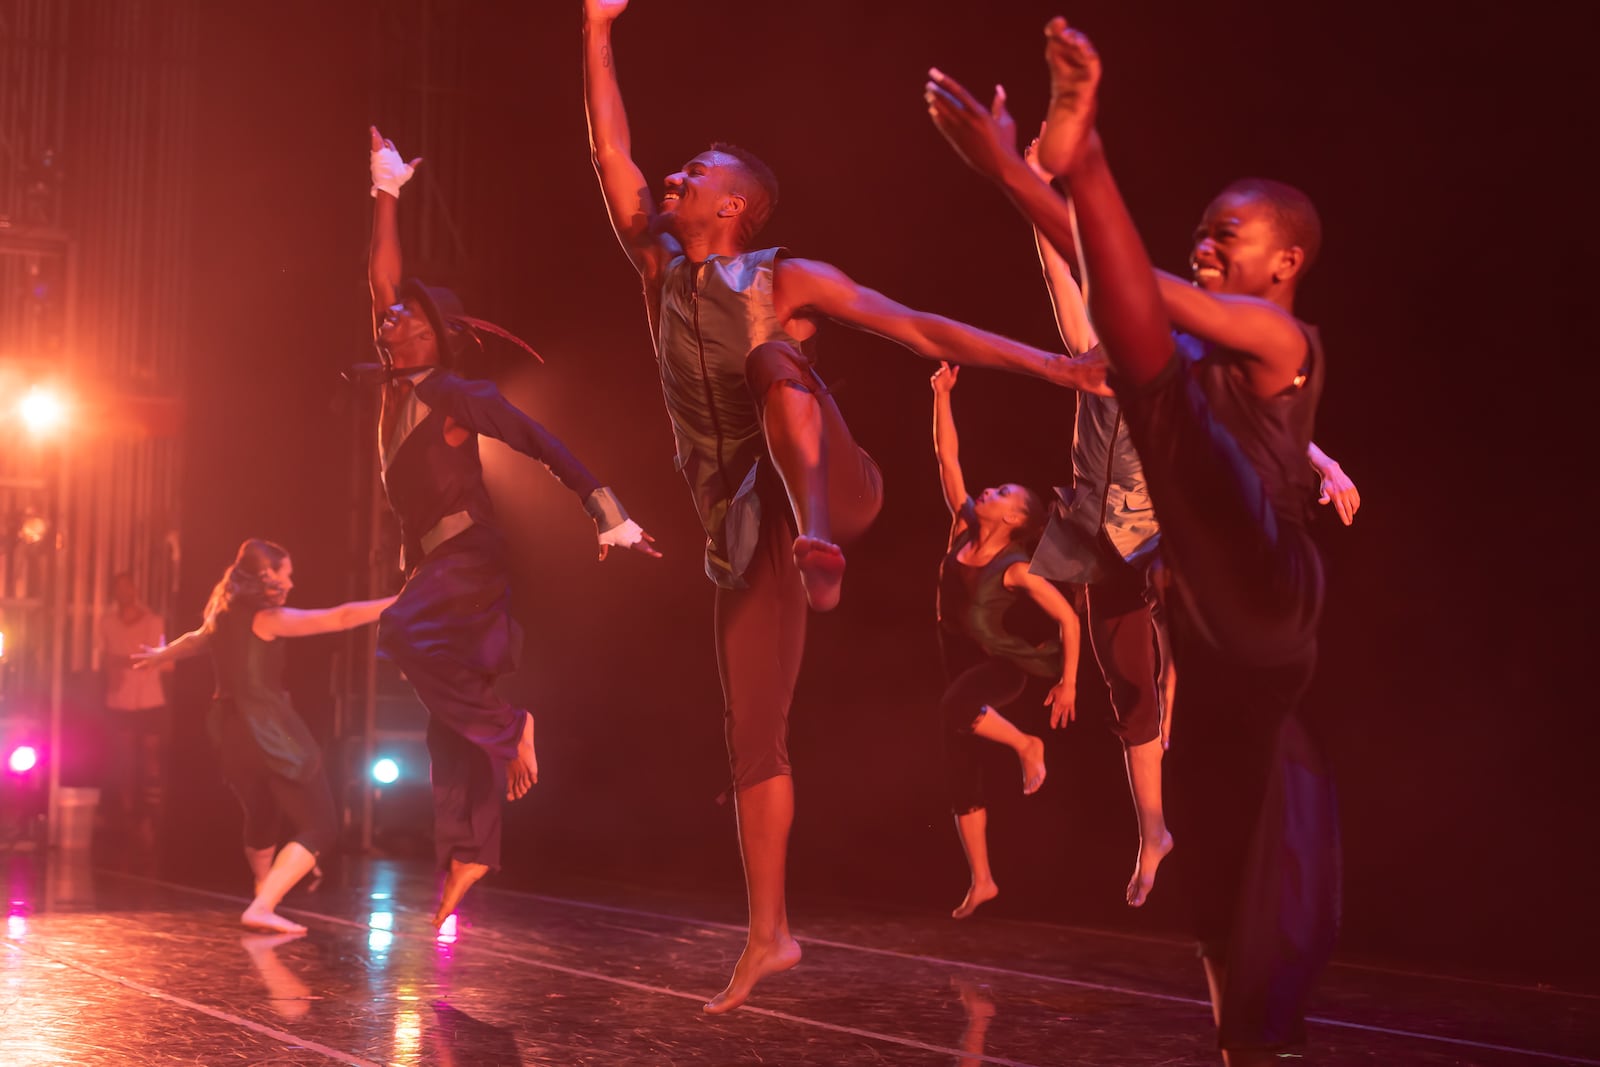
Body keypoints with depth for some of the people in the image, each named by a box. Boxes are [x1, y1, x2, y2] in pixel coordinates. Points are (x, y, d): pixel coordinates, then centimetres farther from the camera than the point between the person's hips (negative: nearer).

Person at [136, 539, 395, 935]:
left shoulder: (223, 618, 12)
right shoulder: (269, 619, -11)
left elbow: (193, 640, 35)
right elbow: (342, 617, -19)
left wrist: (160, 656, 57)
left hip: (230, 733, 9)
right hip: (271, 732, -9)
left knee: (262, 819, 27)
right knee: (319, 826, -6)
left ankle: (266, 899, 41)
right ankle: (262, 907, -17)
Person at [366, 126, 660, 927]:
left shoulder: (457, 393, -8)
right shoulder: (398, 387, 12)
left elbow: (545, 447, -10)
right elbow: (383, 279, 14)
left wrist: (609, 515, -14)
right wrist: (387, 193, 12)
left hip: (472, 554, -7)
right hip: (432, 562, 7)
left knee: (404, 633, -33)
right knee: (448, 722, 3)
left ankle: (507, 728, -22)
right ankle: (467, 855, 3)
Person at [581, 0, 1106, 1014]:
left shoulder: (788, 279, -2)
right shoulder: (661, 268, 10)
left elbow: (921, 328, -5)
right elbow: (612, 153, 5)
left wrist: (1043, 361, -14)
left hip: (827, 486, -4)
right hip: (746, 528, 4)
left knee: (773, 361, -30)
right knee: (753, 733, 1)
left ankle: (823, 541, -50)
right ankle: (769, 935, 9)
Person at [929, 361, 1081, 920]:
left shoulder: (1016, 567, -18)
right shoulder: (964, 527, -3)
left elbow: (1068, 619, -15)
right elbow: (947, 455, -4)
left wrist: (1067, 682, -15)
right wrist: (942, 397, -10)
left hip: (1004, 665, -6)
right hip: (961, 659, 6)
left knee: (953, 709, -37)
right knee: (961, 769, 5)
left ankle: (1026, 745, -9)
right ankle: (981, 880, 13)